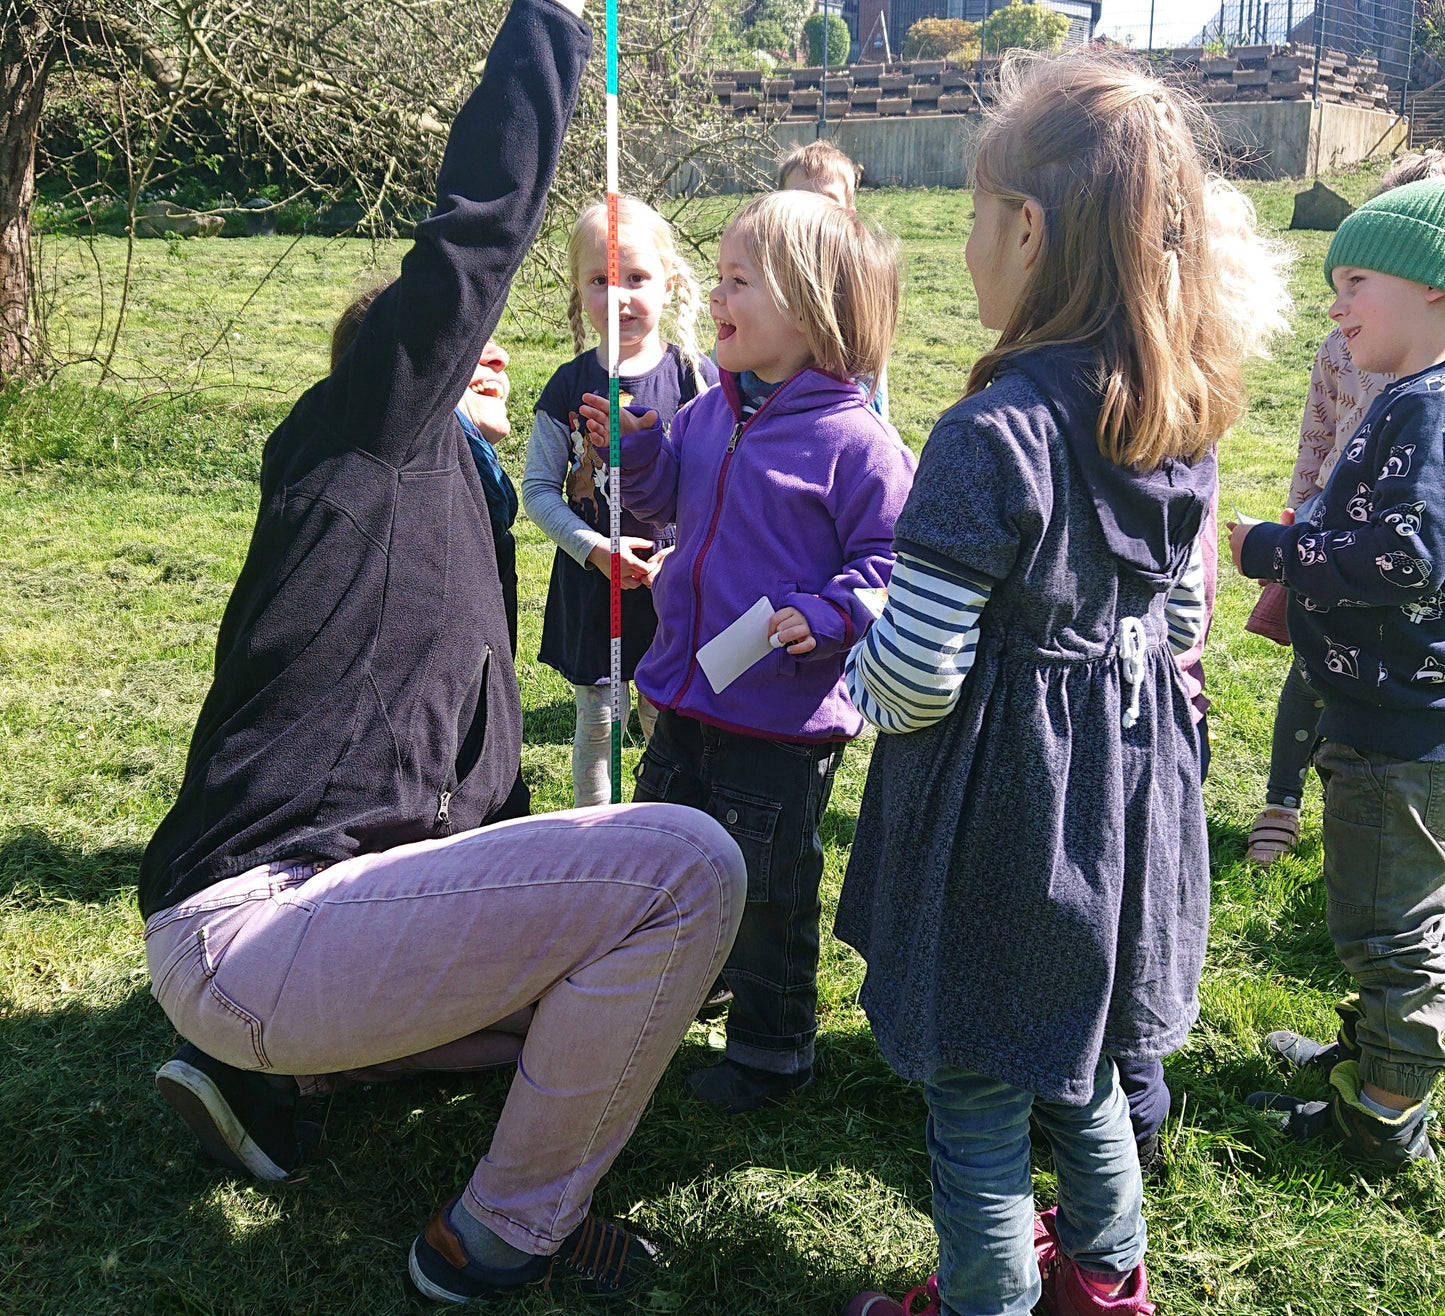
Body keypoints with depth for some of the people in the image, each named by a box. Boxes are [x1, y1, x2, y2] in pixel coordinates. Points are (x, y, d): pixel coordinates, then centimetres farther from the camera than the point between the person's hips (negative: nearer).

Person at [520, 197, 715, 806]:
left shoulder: (696, 376, -5)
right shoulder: (569, 387, -3)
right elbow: (538, 489, -1)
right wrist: (595, 548, -14)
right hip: (590, 580, 1)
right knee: (596, 720, 11)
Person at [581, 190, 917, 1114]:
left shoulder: (856, 441, -18)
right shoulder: (709, 415, 4)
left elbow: (887, 562, -16)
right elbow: (667, 499, 19)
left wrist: (827, 617, -31)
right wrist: (635, 447, 1)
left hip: (786, 718, -7)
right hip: (689, 695, 8)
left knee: (769, 889, 6)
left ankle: (774, 1046, 27)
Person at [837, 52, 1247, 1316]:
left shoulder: (995, 433, -25)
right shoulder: (1181, 420, -1)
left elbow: (915, 678, -24)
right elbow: (1182, 619, 10)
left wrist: (859, 662, -2)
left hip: (1000, 795, -8)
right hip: (1131, 779, 8)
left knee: (976, 1087, 12)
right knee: (1081, 1055, 27)